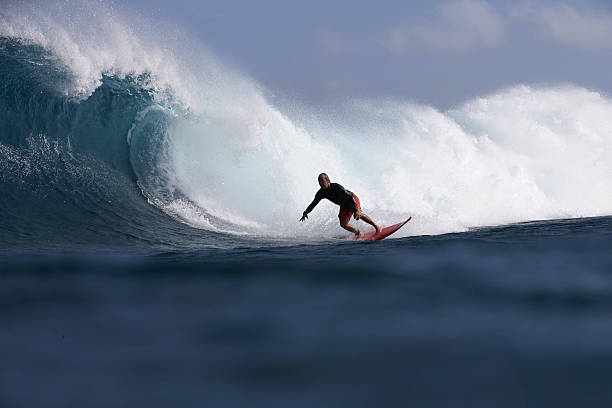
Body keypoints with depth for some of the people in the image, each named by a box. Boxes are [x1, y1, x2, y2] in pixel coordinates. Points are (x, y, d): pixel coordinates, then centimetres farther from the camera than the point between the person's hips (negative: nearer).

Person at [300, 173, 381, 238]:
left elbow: (350, 198, -35)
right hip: (344, 206, 6)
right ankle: (359, 233, 9)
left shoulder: (336, 187, -31)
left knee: (358, 214, -32)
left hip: (353, 199, -6)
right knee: (343, 224, -10)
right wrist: (306, 212, -15)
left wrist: (356, 210, -47)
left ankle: (376, 226, -18)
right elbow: (313, 203, 2)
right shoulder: (321, 193, -13)